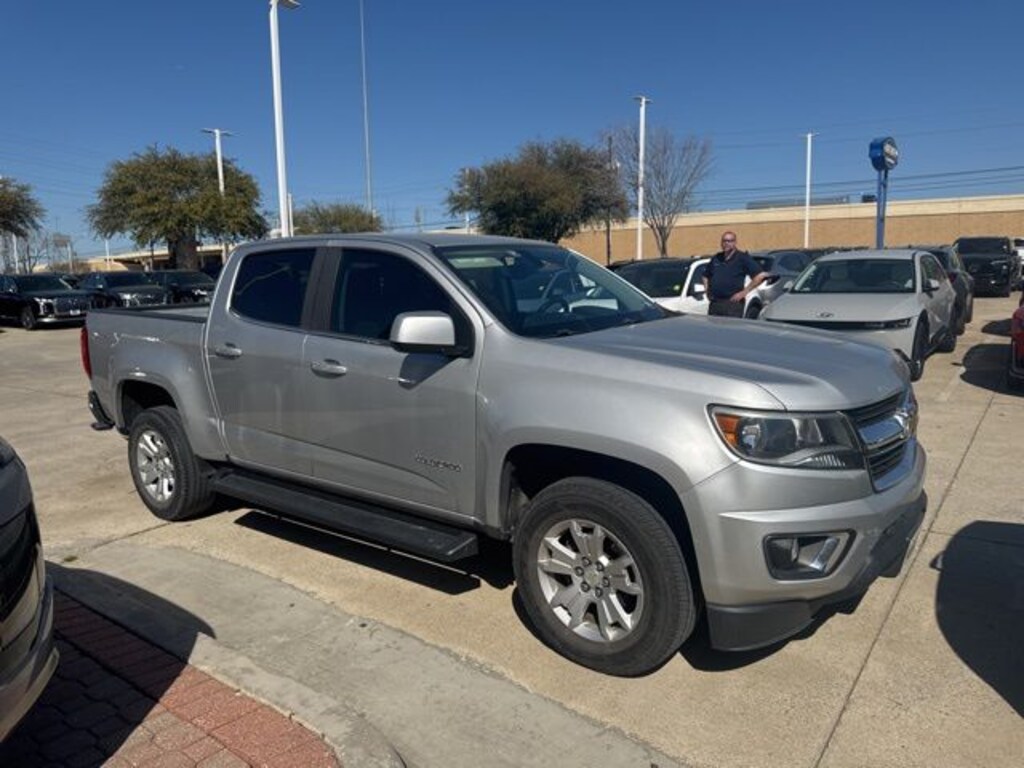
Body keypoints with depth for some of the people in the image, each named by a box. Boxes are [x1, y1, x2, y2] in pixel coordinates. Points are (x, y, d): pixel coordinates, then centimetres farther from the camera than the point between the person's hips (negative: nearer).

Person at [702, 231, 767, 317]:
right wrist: (707, 289, 13)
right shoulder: (716, 258, 15)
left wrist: (744, 292, -10)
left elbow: (760, 275, -9)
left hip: (732, 303, -6)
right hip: (714, 303, 6)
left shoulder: (742, 258, -2)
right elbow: (706, 276, 31)